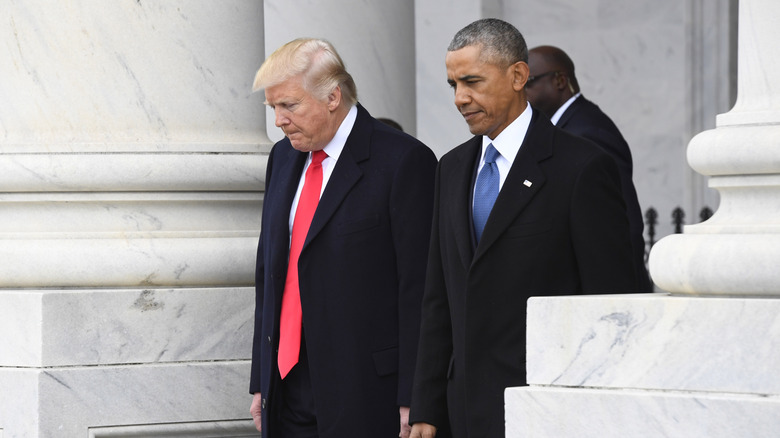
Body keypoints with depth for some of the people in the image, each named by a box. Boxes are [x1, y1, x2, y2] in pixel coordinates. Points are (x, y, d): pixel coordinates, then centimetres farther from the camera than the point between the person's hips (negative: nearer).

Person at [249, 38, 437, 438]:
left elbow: (420, 290, -11)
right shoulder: (283, 158, 14)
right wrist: (261, 382, 14)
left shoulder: (404, 161, -9)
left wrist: (413, 402, -14)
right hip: (288, 391, 6)